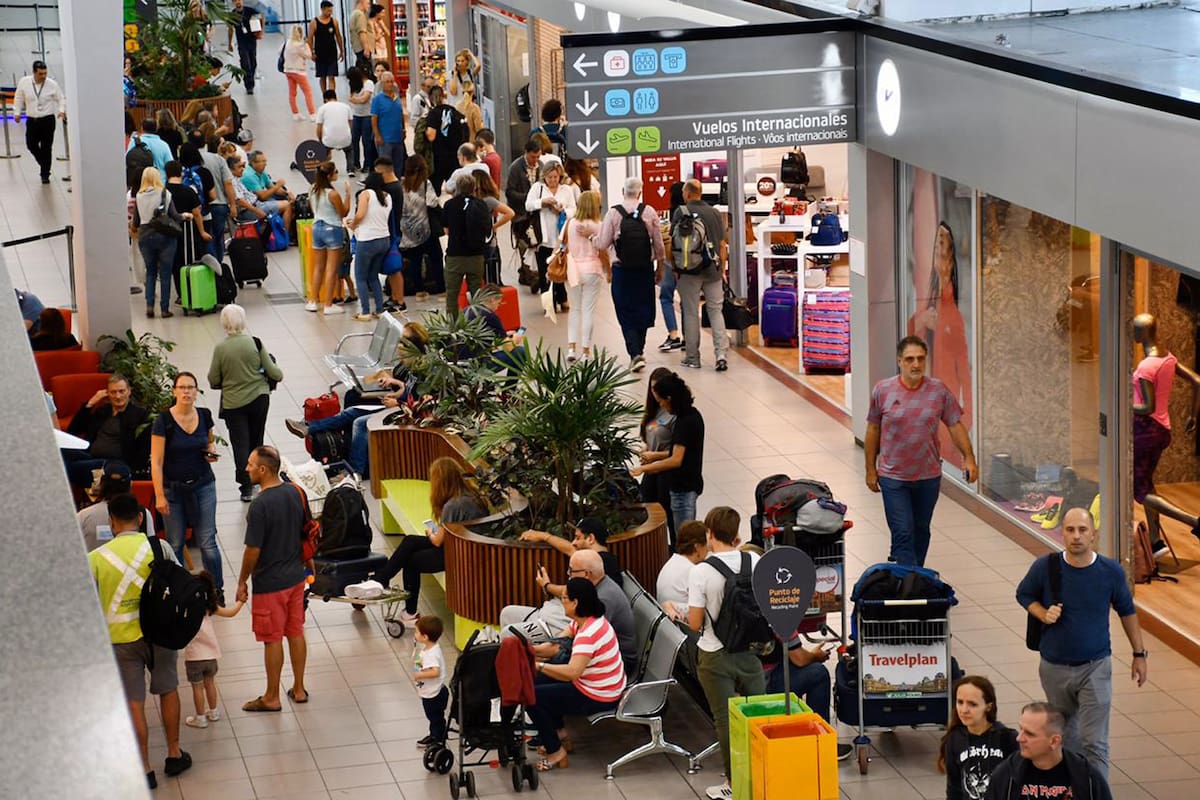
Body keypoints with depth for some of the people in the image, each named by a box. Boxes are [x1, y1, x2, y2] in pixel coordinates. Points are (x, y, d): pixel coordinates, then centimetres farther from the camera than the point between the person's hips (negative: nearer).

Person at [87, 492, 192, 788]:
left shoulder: (96, 557, -9)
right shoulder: (158, 547, -7)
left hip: (120, 638, -1)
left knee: (134, 702, 6)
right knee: (168, 690, 19)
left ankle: (145, 769, 12)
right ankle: (174, 755, 29)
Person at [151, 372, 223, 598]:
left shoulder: (204, 415, -1)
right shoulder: (164, 420, -12)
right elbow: (156, 462, -11)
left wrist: (212, 449, -3)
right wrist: (159, 496, -14)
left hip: (203, 486, 2)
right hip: (173, 488, -2)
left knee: (207, 543, 1)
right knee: (175, 545, 5)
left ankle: (217, 591, 14)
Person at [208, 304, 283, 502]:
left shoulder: (220, 349, -13)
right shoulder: (255, 343, -11)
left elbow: (213, 381, -5)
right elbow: (272, 372, -5)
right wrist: (279, 374, 17)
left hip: (233, 403, -2)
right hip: (259, 398, 2)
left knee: (240, 444, 4)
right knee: (256, 440, 17)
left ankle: (246, 487, 0)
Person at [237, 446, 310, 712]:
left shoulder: (260, 505, -24)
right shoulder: (295, 493, -2)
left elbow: (253, 550, -20)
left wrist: (242, 582, -7)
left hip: (269, 583, -7)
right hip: (296, 577, 7)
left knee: (272, 639, 5)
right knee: (296, 633, 17)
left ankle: (272, 697, 16)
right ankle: (299, 689, 27)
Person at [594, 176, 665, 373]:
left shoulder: (613, 213, -8)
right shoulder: (650, 212, -2)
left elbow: (603, 243, -8)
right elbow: (659, 243, 3)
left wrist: (593, 237, 14)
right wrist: (660, 267, 15)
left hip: (621, 269, -2)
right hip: (645, 268, 2)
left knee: (626, 314, 3)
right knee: (643, 311, 16)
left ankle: (635, 354, -11)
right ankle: (639, 351, 24)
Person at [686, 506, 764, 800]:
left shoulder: (700, 572, -18)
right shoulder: (755, 561, -6)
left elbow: (695, 623, -15)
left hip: (716, 657, -3)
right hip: (750, 651, 3)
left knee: (726, 720, 8)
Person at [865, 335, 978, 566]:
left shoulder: (938, 390, -2)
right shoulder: (882, 390, -6)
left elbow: (955, 426, 2)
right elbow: (873, 430, 2)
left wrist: (968, 457, -9)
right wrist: (871, 469, 4)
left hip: (929, 476, 3)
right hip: (893, 477, -2)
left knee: (921, 531, 15)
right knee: (903, 532, -8)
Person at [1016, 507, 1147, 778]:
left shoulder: (1111, 571, -10)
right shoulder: (1046, 567, -12)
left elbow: (1127, 611, 6)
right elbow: (1023, 595, 7)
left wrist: (1139, 654, 10)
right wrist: (1043, 614, -13)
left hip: (1095, 667, -2)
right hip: (1054, 667, 2)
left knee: (1095, 743, -8)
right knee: (1064, 733, 21)